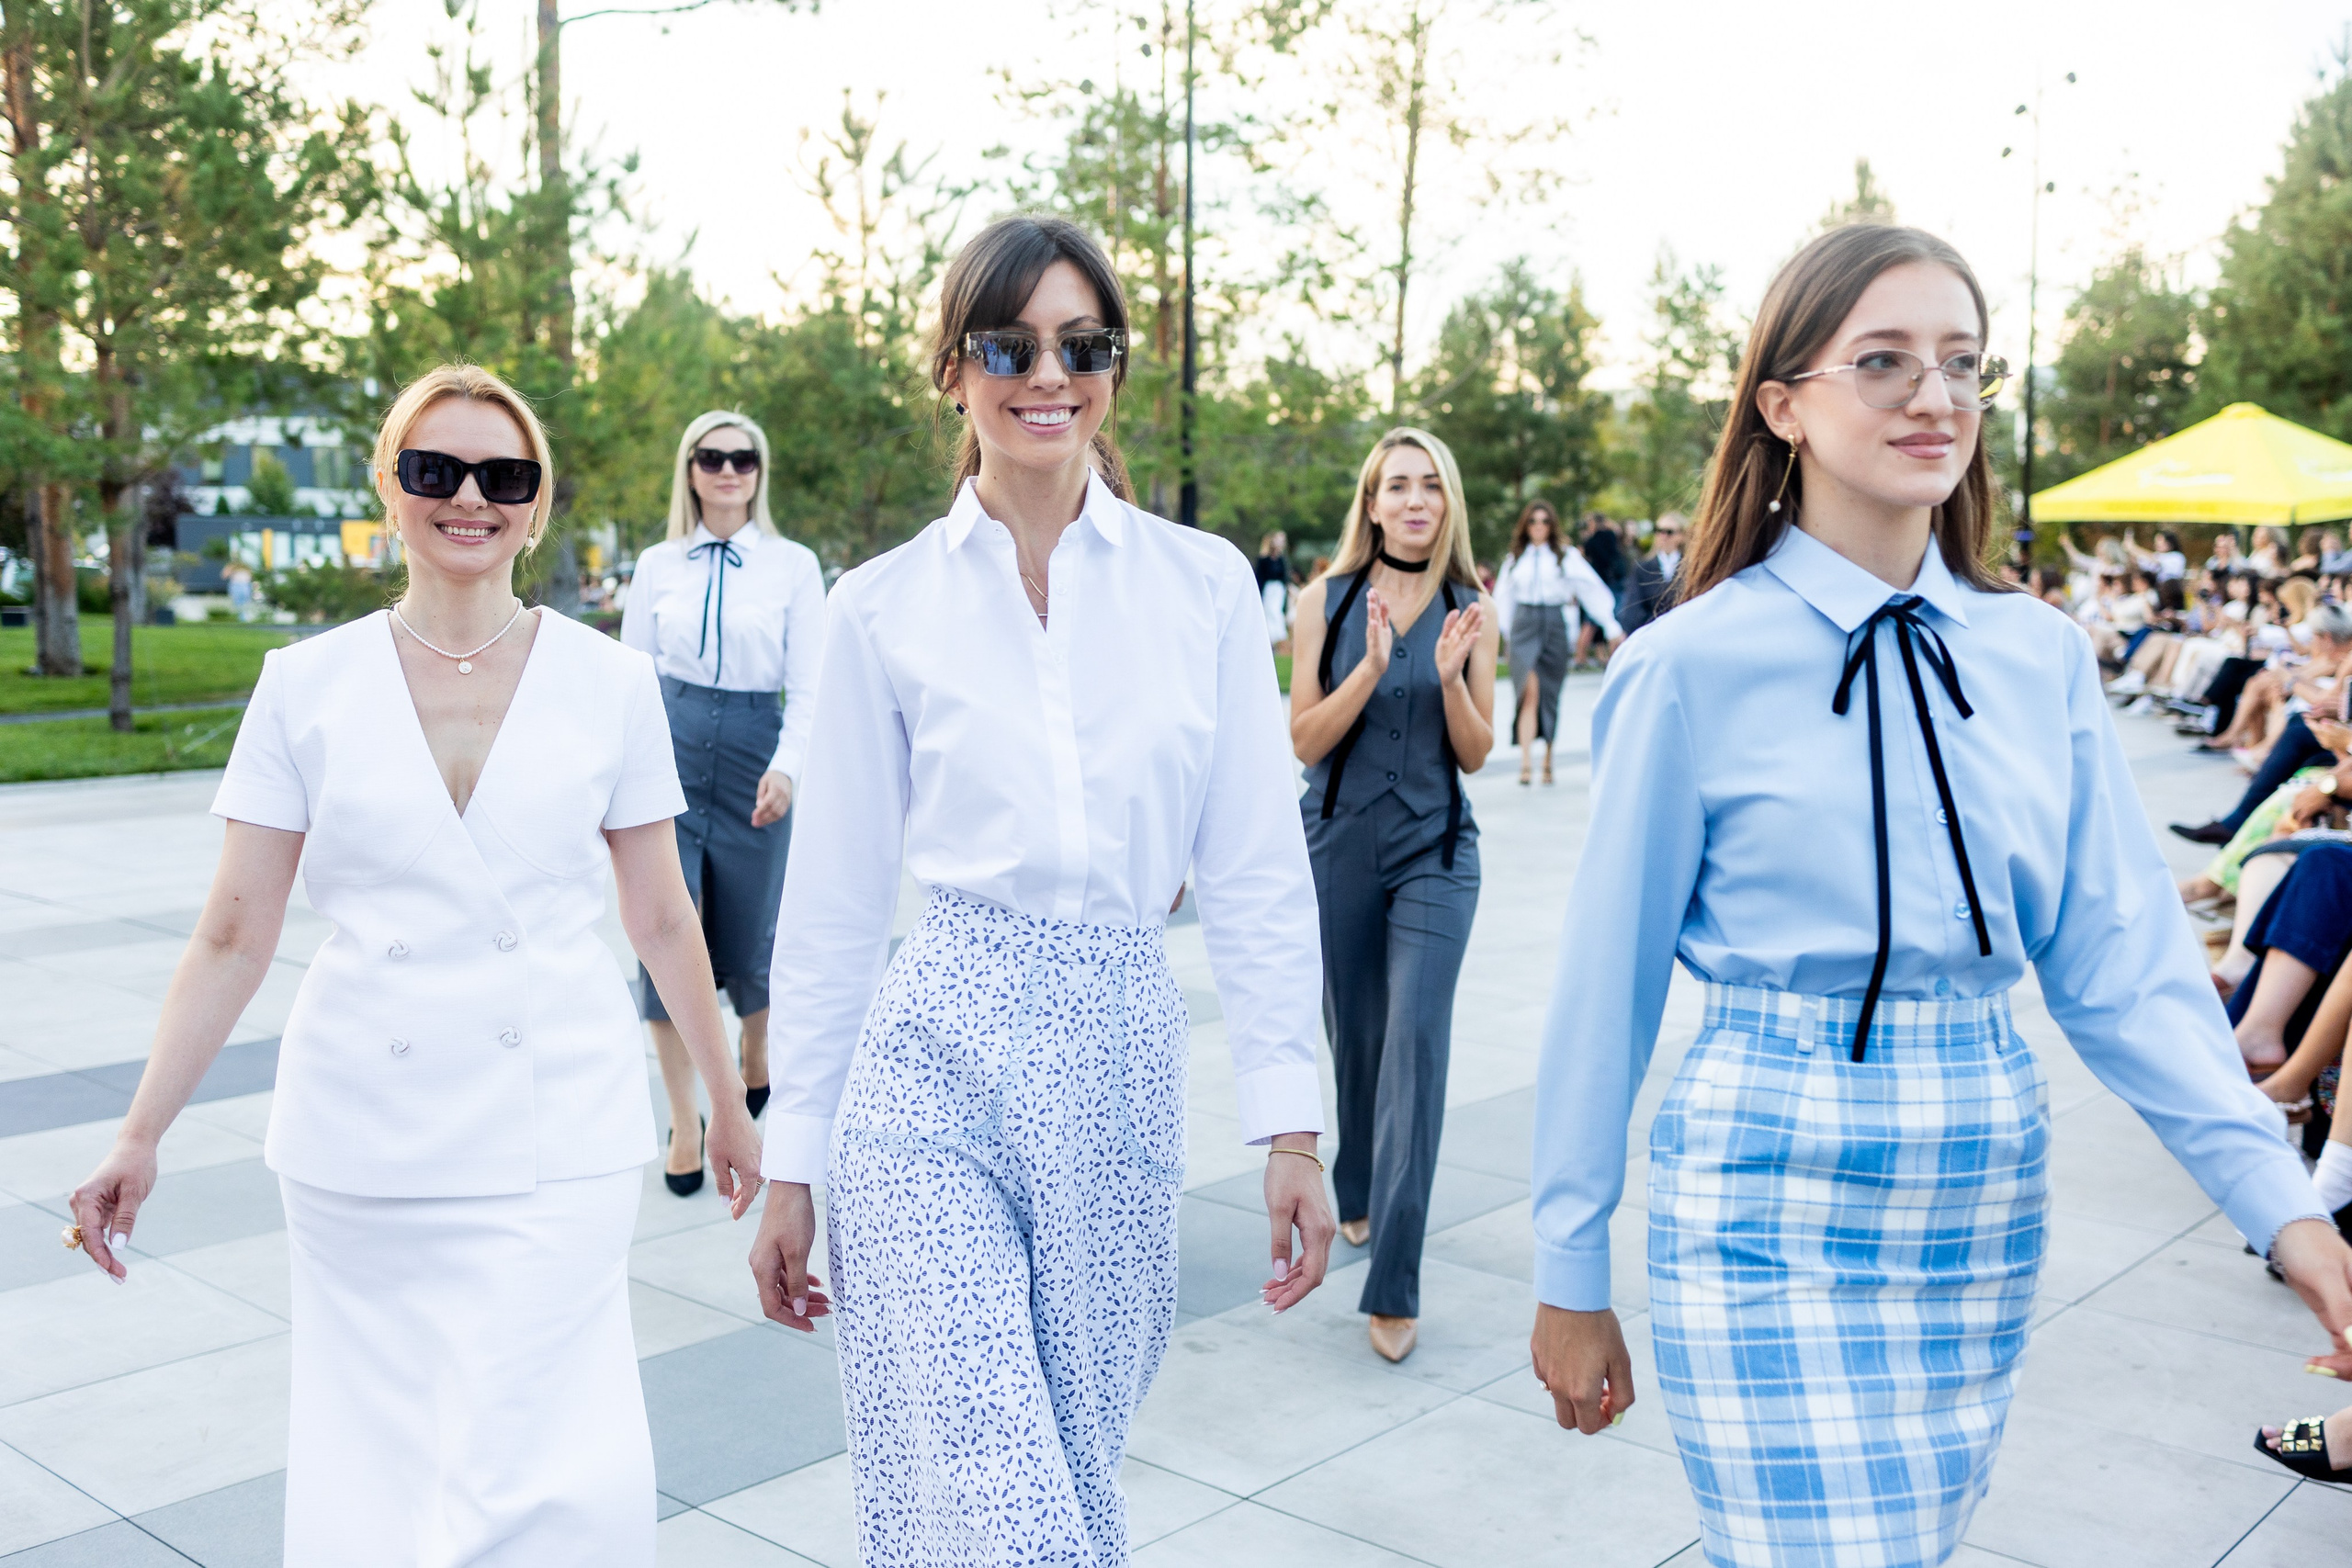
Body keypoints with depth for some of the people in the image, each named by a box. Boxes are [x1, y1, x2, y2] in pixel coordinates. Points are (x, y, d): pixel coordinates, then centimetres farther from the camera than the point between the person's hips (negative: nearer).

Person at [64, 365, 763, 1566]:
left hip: (555, 1137, -1)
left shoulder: (609, 681, 0)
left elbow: (660, 917, 8)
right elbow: (235, 935, 4)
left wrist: (727, 1100, 13)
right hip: (360, 1135, 2)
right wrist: (139, 1136, 3)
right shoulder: (307, 682, 1)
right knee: (376, 1463, 12)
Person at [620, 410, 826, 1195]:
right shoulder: (656, 565, 8)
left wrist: (787, 767, -16)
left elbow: (808, 687, -1)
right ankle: (683, 1119, 5)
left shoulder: (794, 565, 2)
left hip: (753, 751, -1)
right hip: (669, 750, 1)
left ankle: (756, 1056, 40)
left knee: (747, 941, 6)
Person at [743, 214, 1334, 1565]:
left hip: (1123, 1067, 2)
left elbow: (1259, 872, 3)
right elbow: (834, 905, 5)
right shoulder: (882, 609, 1)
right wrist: (792, 1165, 6)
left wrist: (1293, 1129, -1)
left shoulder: (1207, 585, 3)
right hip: (937, 1063, -1)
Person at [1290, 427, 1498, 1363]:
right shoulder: (1326, 601, 0)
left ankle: (1393, 1285, -9)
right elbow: (1304, 740, -4)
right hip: (1339, 846, 1)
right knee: (1353, 1035, 13)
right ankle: (1357, 1196, 41)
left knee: (1416, 1041, -11)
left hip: (1435, 853, -1)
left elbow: (1476, 755, 4)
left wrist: (1451, 679, -14)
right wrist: (1372, 667, -17)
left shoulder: (1472, 612, 2)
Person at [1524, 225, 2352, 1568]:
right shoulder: (1694, 665, -9)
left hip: (1986, 1191, 5)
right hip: (1773, 1193, -4)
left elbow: (2123, 954, 3)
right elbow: (1611, 974, -5)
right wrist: (1571, 1276, 0)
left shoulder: (2042, 657, 3)